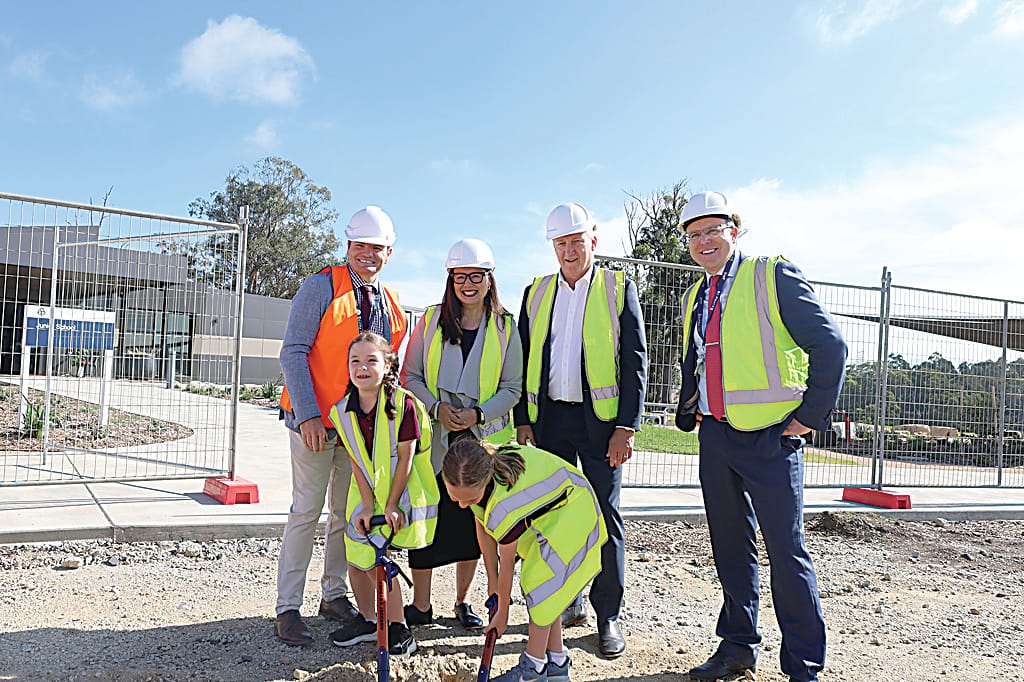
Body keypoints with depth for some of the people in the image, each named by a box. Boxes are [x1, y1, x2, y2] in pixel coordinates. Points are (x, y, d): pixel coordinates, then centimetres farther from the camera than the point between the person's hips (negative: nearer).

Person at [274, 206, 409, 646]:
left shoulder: (391, 306, 11)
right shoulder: (321, 287, -6)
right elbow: (293, 353, -11)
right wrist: (307, 415, -19)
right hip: (314, 421, -5)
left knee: (348, 512, 11)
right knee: (307, 511, -3)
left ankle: (335, 595, 25)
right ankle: (288, 609, 7)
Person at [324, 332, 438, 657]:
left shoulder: (404, 404, -20)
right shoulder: (343, 411, -5)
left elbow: (405, 458, -15)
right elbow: (356, 462, -2)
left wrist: (391, 505, -14)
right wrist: (367, 505, -7)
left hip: (400, 494, -5)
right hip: (366, 495, 5)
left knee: (377, 559, -10)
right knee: (356, 558, 8)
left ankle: (398, 627, 10)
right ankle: (368, 620, 33)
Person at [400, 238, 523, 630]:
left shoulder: (505, 328, 3)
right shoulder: (431, 320, 4)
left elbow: (512, 388, 2)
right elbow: (411, 375, 4)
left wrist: (478, 414, -13)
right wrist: (436, 407, -12)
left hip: (482, 438, 0)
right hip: (433, 436, 0)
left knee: (471, 520, 7)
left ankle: (462, 601, 24)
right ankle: (420, 605, 14)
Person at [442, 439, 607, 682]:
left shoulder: (504, 507, -42)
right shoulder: (472, 475, -20)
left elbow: (508, 563, -24)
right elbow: (483, 528, -3)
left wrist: (502, 614, -8)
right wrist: (492, 578, 4)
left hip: (572, 512, -8)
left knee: (540, 584, -12)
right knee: (542, 585, 9)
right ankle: (557, 661, 20)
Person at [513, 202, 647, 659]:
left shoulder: (618, 289, 2)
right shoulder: (536, 293, 12)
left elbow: (635, 361, -2)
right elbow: (523, 361, 12)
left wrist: (626, 426, -10)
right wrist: (522, 421, 4)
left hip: (600, 418, -3)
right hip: (548, 418, 4)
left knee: (604, 515, 1)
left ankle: (608, 616, 15)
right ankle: (568, 603, 25)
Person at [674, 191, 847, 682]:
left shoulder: (773, 276, -4)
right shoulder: (694, 300, 15)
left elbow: (829, 343, -7)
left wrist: (812, 414, -9)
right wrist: (689, 413, 13)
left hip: (770, 437, -6)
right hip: (716, 437, 6)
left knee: (786, 550, -1)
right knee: (731, 546, 14)